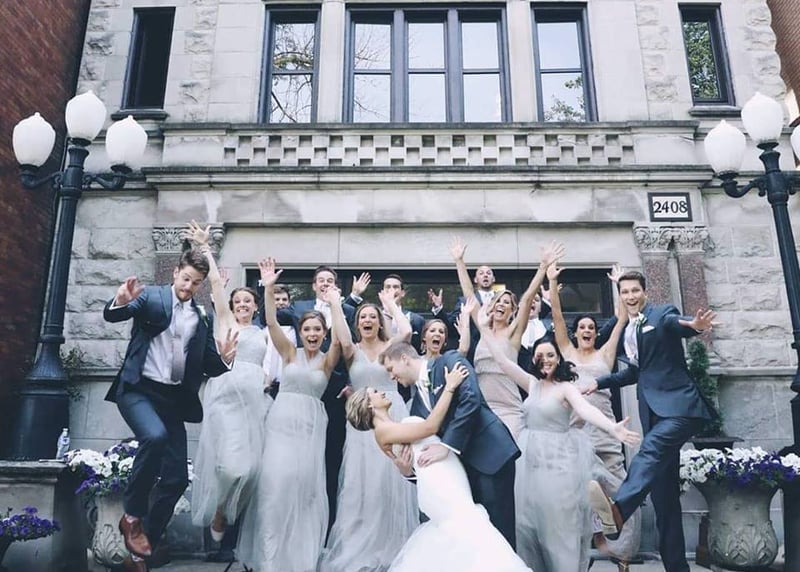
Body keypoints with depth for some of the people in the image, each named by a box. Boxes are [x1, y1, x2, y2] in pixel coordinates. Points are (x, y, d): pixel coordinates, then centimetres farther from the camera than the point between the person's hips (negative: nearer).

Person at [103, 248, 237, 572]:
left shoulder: (203, 318, 12)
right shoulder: (151, 297, 3)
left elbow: (208, 366, 11)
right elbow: (111, 316, -12)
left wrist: (224, 358, -12)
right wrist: (120, 302, -34)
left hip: (173, 398, 4)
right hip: (139, 389, -4)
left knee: (176, 478, 1)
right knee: (155, 435, -34)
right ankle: (132, 515, -10)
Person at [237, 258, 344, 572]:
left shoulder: (327, 360, 4)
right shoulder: (290, 353, 4)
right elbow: (271, 322, -8)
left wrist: (336, 304, -20)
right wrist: (268, 288, -18)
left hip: (311, 425, 1)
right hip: (282, 420, 0)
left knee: (306, 484, 2)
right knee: (277, 481, -5)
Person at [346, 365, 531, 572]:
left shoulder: (397, 427, 25)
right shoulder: (382, 430, -5)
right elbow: (429, 427, -14)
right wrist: (450, 387, -11)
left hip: (447, 482, 9)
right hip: (439, 484, -9)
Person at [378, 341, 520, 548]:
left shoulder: (449, 361, -3)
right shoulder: (417, 403, 16)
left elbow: (471, 399, -18)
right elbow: (423, 444, 14)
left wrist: (446, 445, -20)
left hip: (491, 453, -7)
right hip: (463, 465, 7)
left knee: (498, 528, -4)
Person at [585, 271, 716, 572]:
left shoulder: (663, 313, 0)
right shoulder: (625, 332, 19)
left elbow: (677, 322, -24)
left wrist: (694, 325, -48)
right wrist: (601, 382, 20)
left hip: (678, 404, -7)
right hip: (652, 409, 8)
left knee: (652, 448, -36)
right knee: (663, 494, 6)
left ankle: (618, 508, -59)